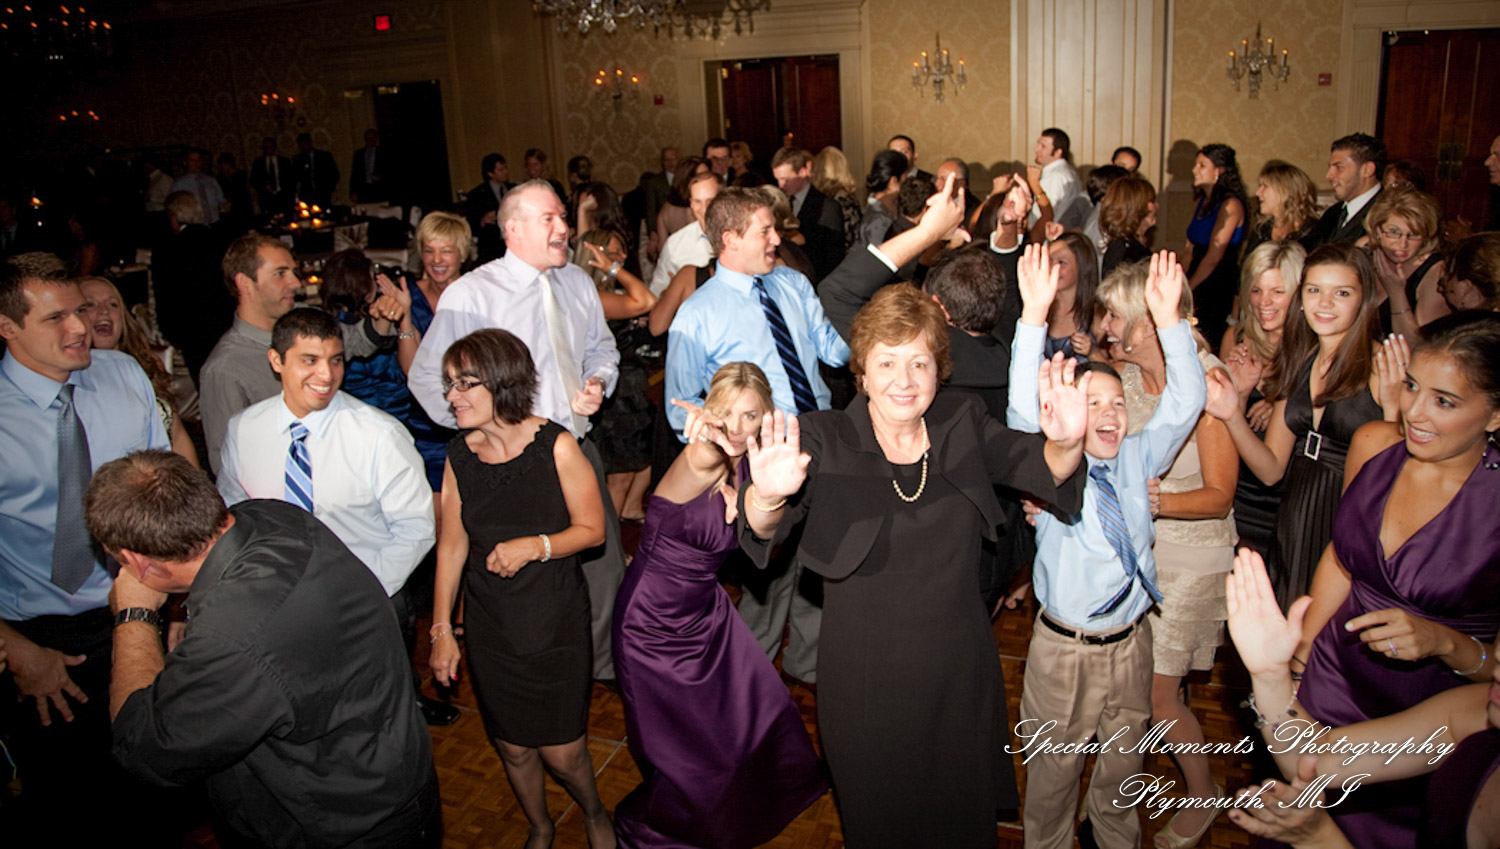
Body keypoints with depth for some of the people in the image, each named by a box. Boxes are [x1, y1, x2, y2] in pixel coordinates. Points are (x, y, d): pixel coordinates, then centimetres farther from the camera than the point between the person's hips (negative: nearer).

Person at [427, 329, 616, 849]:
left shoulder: (555, 446, -15)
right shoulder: (459, 457, -3)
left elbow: (592, 529, -8)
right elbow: (451, 543, 4)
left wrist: (534, 545, -24)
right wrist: (442, 628, 5)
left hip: (555, 623, -3)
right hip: (490, 626, 3)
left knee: (560, 751, 3)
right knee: (513, 748, 14)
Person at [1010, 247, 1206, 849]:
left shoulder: (1137, 460, 0)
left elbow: (1183, 405, -10)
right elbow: (1023, 409, -26)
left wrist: (1168, 320, -23)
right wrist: (1034, 316, -37)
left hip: (1132, 642, 4)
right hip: (1065, 648, -4)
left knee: (1123, 764, 23)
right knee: (1055, 767, 14)